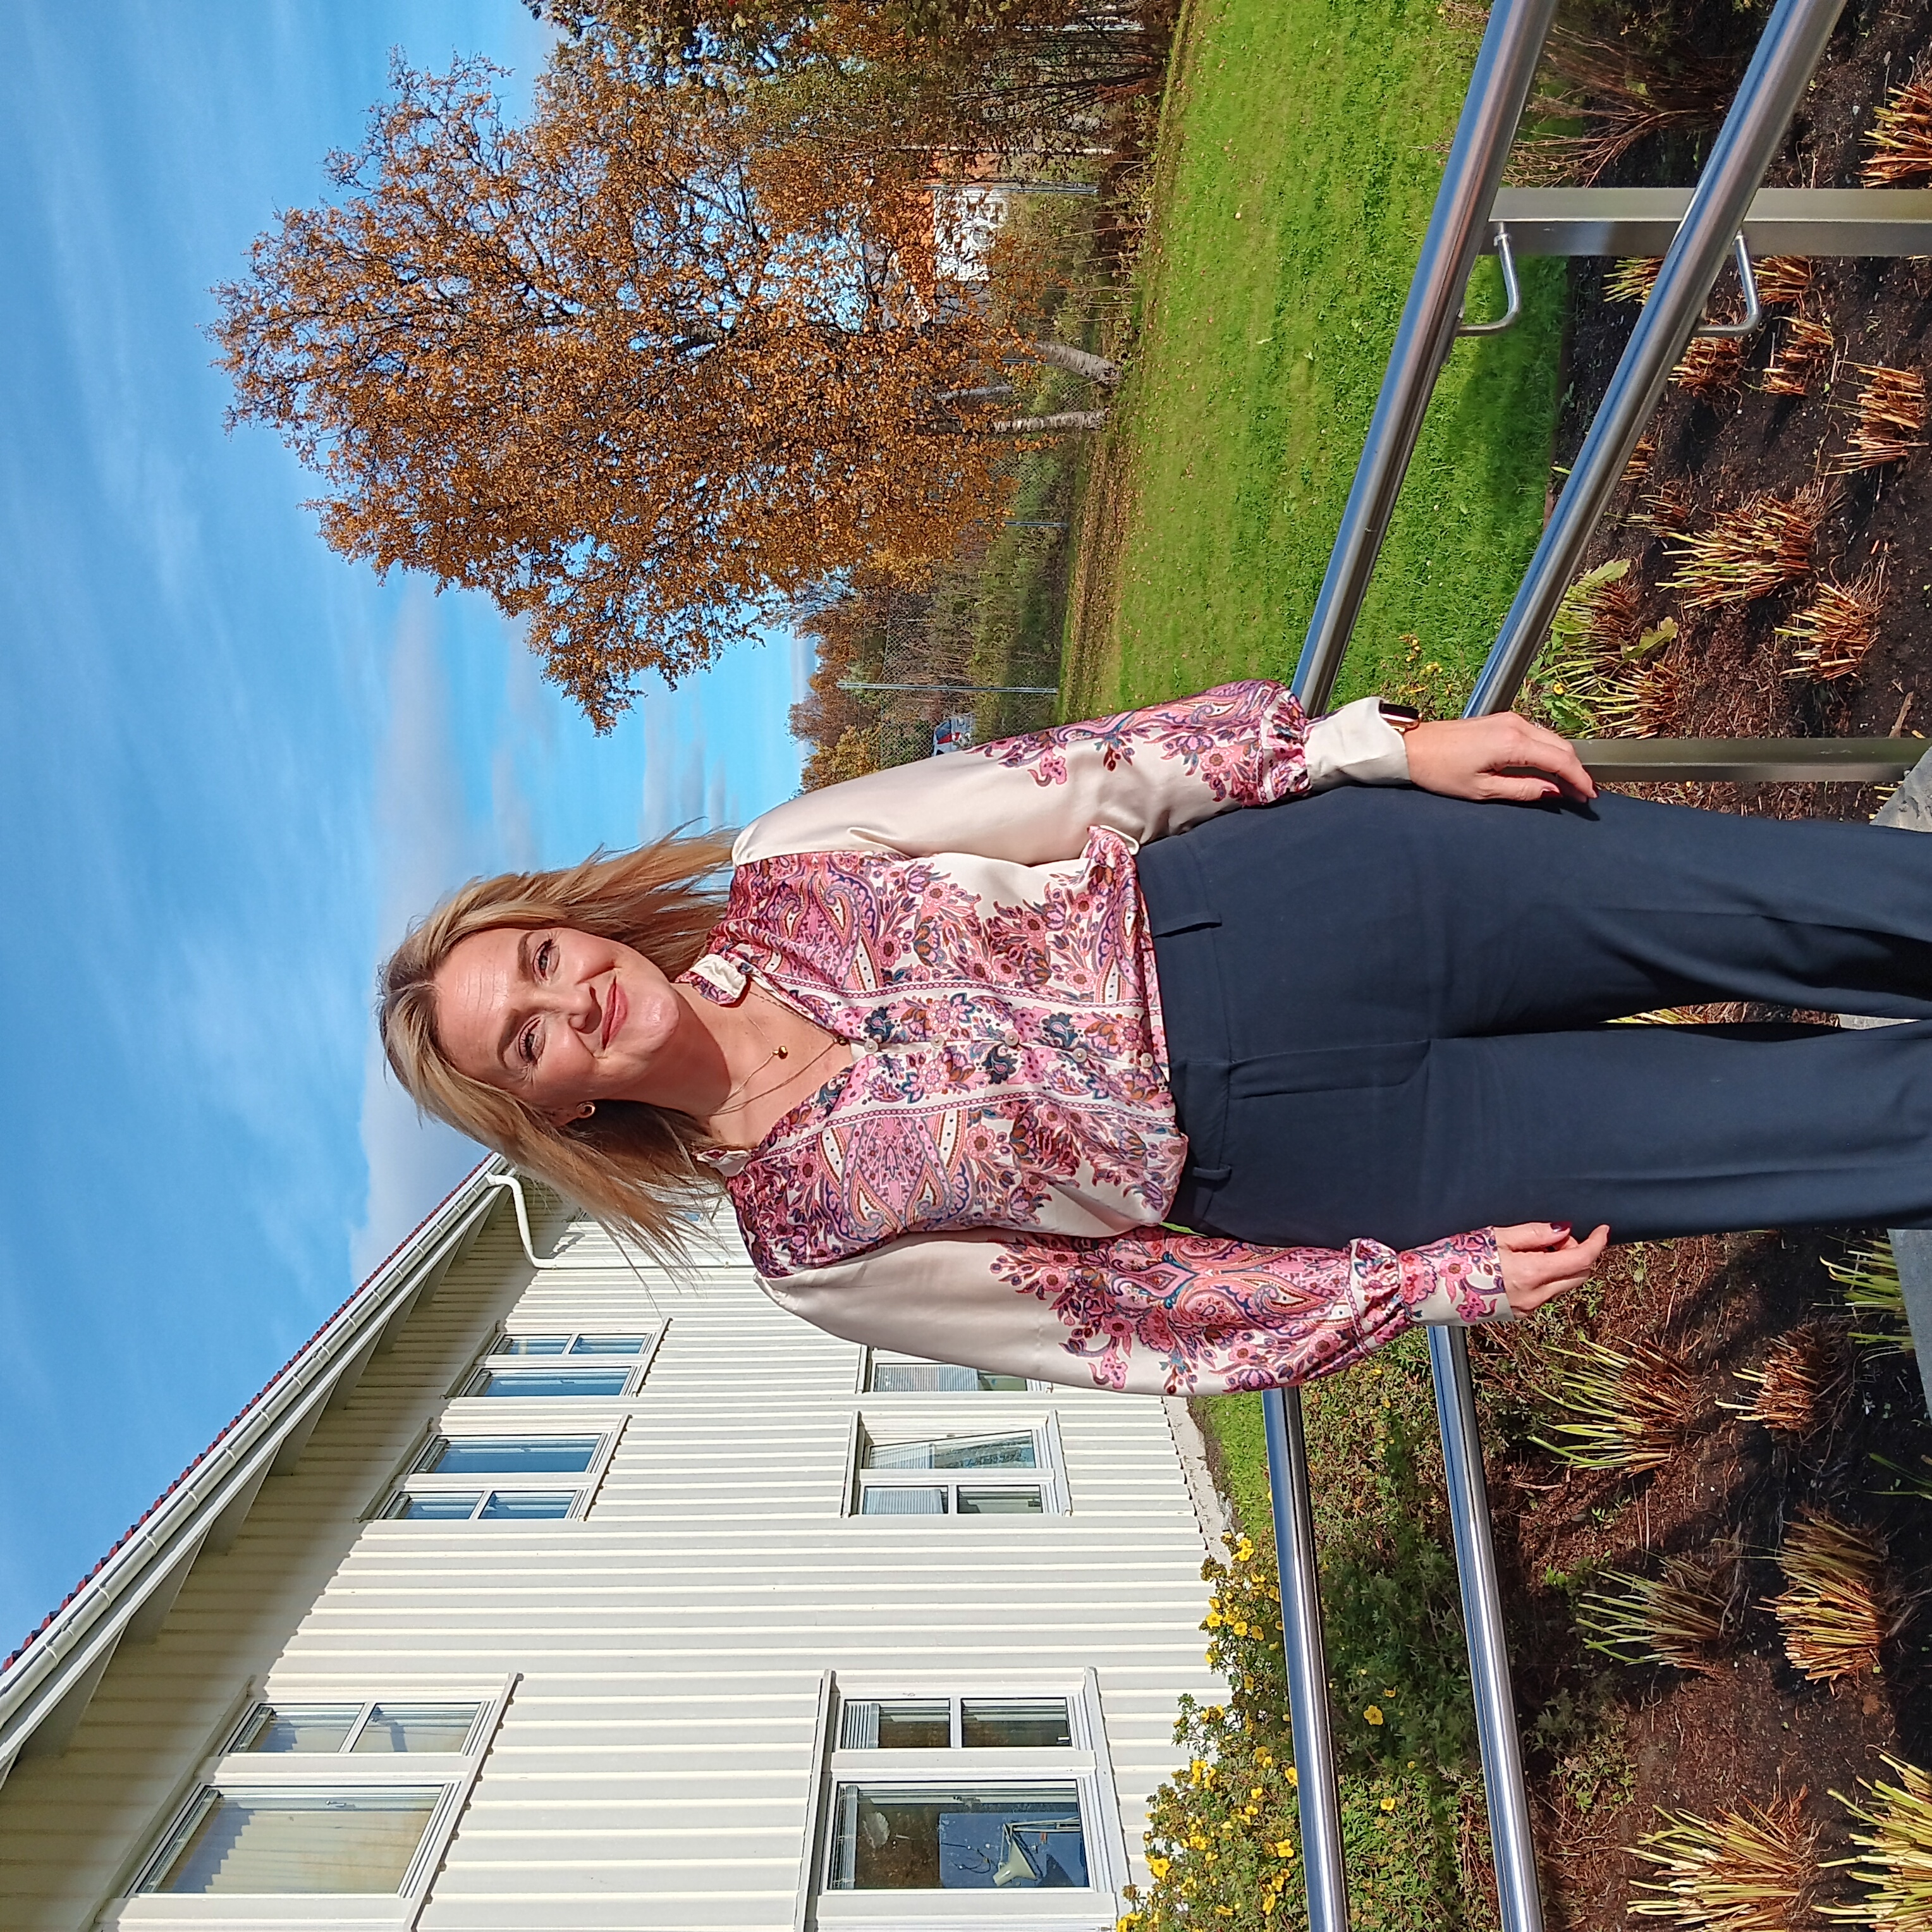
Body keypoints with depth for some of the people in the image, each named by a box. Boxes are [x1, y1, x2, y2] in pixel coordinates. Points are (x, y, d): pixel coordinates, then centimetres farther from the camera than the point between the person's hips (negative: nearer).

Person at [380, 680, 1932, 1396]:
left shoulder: (781, 880, -3)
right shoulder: (808, 1246, -6)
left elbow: (1073, 782, -4)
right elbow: (1113, 1319, -3)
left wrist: (1387, 743, -10)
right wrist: (1431, 1282, -9)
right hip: (1292, 1148, -2)